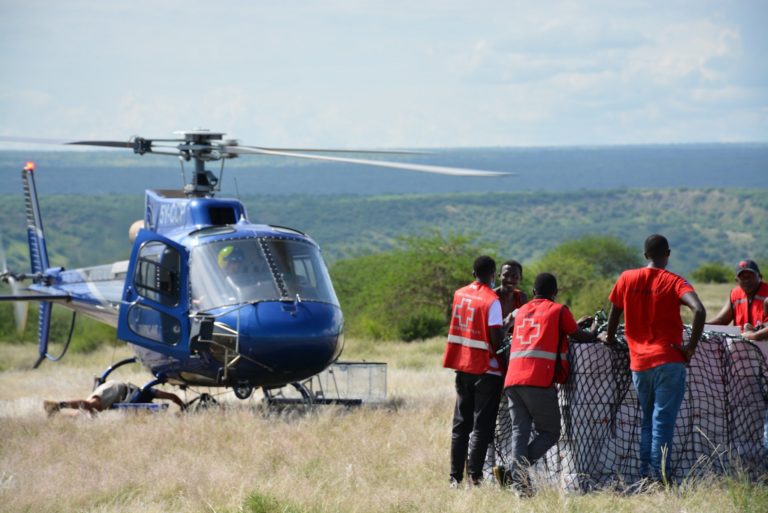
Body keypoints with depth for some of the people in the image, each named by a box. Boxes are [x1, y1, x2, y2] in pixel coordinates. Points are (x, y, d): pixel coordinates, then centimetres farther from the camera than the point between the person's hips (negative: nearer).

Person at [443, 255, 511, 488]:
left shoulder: (459, 294, 6)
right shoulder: (492, 301, -13)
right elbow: (497, 338, -18)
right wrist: (507, 324, 2)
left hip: (463, 368, 6)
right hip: (486, 370, -6)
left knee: (461, 424, 10)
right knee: (482, 425, -3)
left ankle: (455, 477, 8)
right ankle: (474, 475, -10)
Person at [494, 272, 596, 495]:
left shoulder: (522, 311, 26)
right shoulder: (559, 311, 8)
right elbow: (582, 337, 17)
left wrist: (577, 323, 48)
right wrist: (594, 330, 39)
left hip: (512, 380, 5)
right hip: (539, 381, -5)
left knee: (520, 432, 2)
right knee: (550, 433, 3)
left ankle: (518, 481, -19)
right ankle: (513, 472, -18)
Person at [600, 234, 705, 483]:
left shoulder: (626, 278, 5)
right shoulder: (673, 282, -5)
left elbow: (614, 311, 15)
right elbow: (699, 310, -19)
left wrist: (609, 337, 33)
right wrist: (691, 347, -12)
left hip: (638, 363, 4)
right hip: (669, 361, -4)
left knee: (647, 420, 16)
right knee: (663, 421, -4)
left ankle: (646, 476, 12)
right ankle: (660, 477, -9)